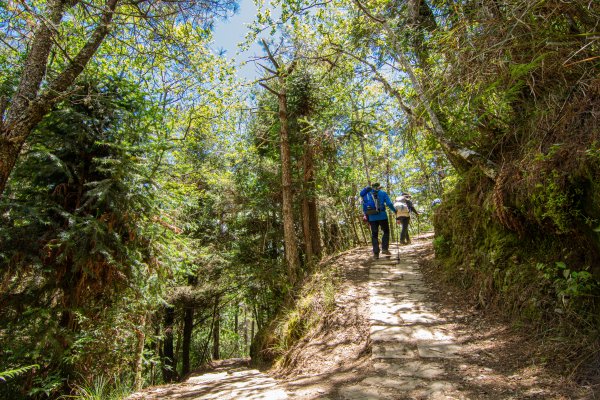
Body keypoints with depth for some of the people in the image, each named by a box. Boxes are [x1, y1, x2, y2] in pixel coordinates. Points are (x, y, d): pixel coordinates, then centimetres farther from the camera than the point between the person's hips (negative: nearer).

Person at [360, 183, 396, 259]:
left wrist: (366, 216, 19)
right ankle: (384, 249, -1)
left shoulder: (366, 194, 13)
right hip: (382, 216, -2)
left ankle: (376, 253, 3)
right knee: (386, 232, 13)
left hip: (371, 217, 2)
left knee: (374, 235, 8)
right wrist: (394, 211, 11)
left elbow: (364, 207, 11)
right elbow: (389, 203, -2)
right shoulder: (383, 193, 7)